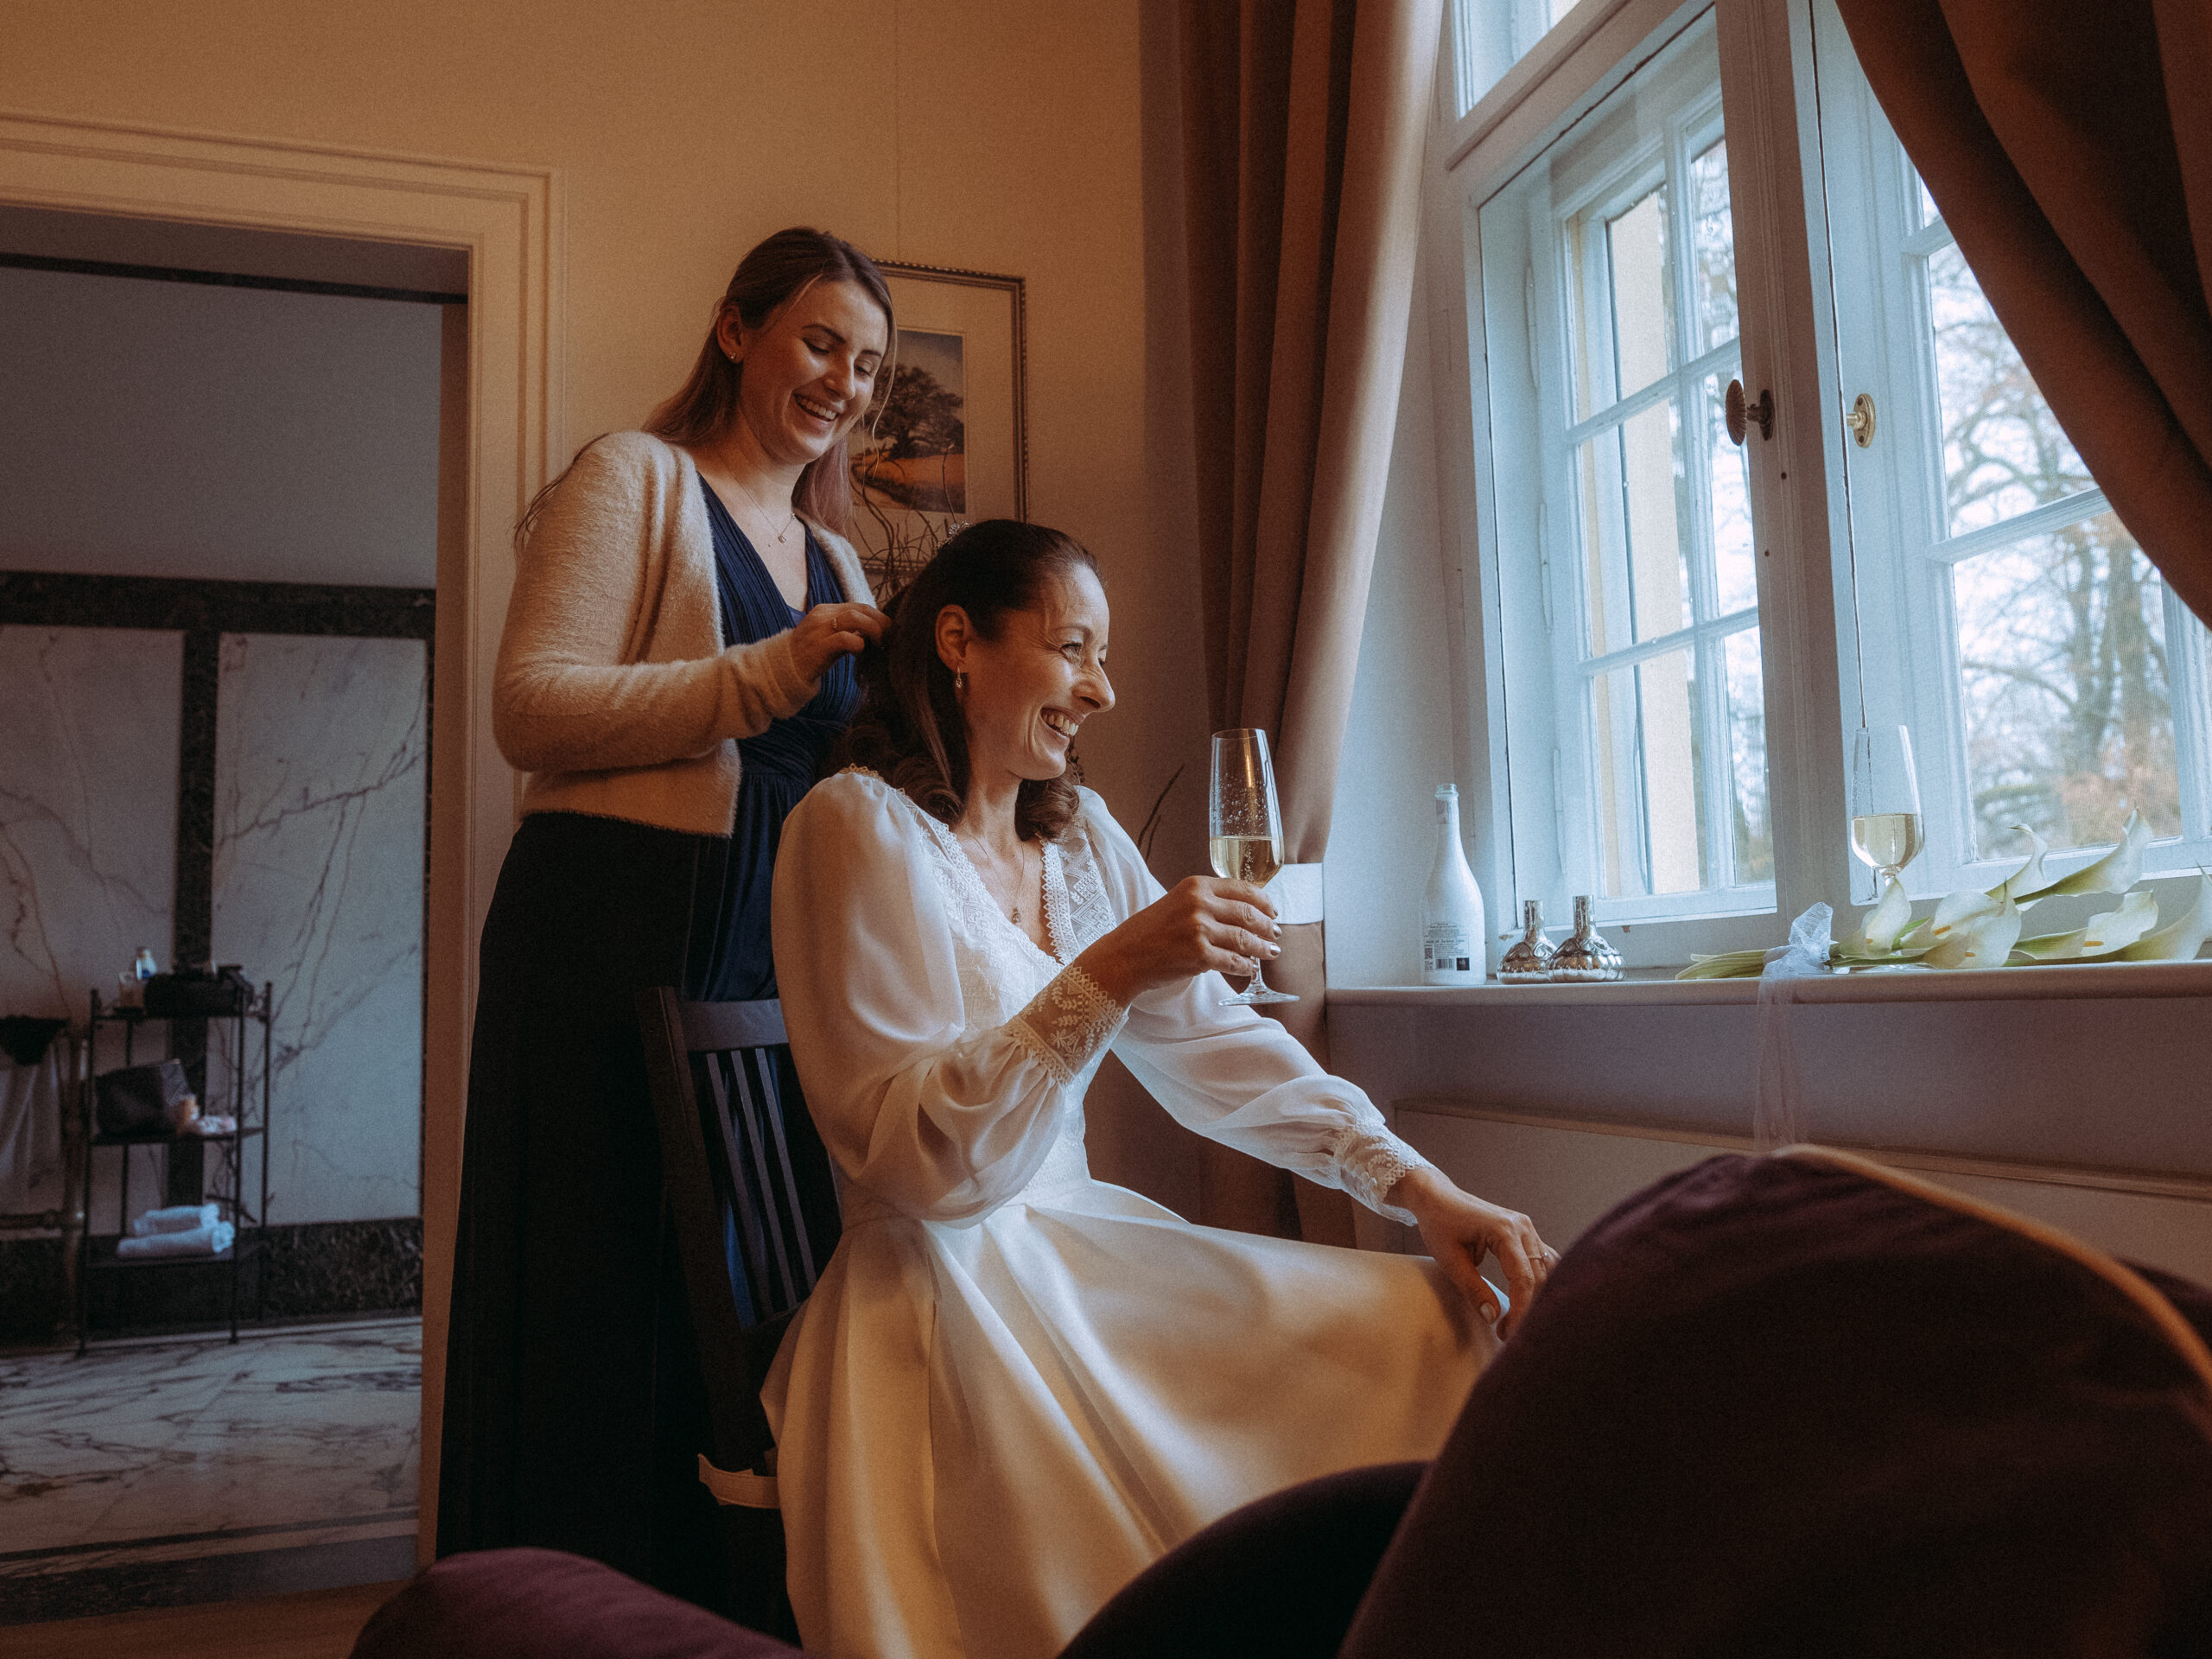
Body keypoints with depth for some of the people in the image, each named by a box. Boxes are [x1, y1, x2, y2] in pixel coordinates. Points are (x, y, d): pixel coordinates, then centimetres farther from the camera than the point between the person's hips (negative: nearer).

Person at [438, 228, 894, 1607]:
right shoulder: (636, 478, 4)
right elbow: (531, 708, -8)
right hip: (621, 937, -6)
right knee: (612, 1307, -2)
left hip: (778, 957, 6)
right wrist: (764, 679, -16)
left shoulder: (836, 558, 23)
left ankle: (732, 1603, 17)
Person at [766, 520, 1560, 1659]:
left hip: (1079, 1244, 8)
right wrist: (1107, 976, -28)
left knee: (1444, 1328, -7)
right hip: (948, 1294, -7)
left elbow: (1210, 1042, 9)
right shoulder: (858, 825, -11)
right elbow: (919, 1162, -18)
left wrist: (1413, 1183, -3)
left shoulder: (1078, 830, 12)